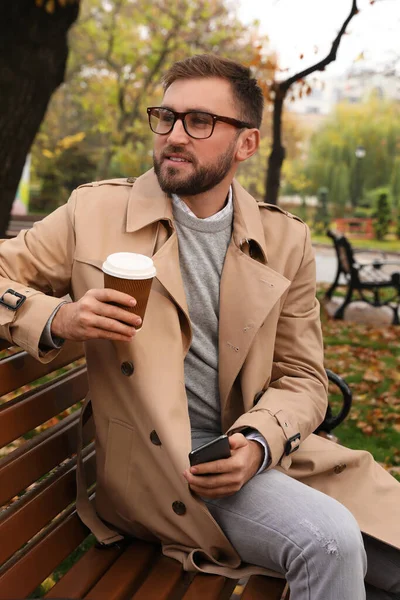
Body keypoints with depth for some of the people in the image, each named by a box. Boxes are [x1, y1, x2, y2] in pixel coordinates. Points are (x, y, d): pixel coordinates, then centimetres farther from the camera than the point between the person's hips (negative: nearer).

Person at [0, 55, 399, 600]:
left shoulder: (285, 240, 2)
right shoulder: (96, 211, -3)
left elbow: (301, 377, 4)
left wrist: (257, 442, -16)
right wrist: (58, 319, -18)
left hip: (262, 448, 4)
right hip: (161, 456, -3)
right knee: (329, 541, -25)